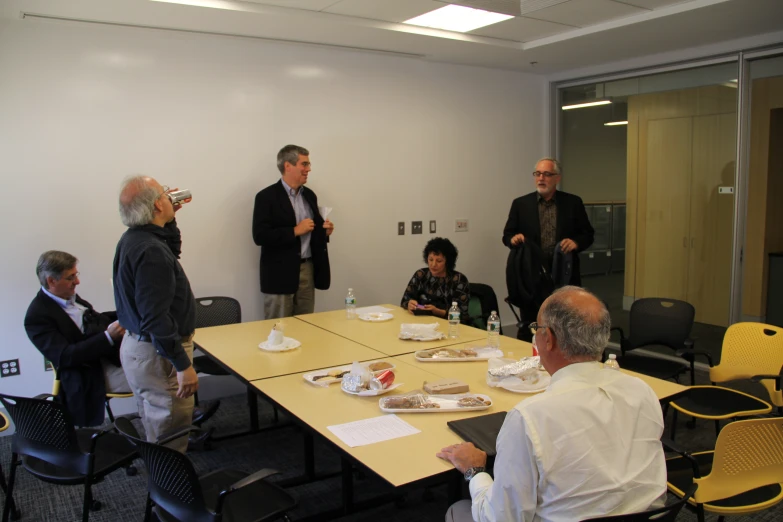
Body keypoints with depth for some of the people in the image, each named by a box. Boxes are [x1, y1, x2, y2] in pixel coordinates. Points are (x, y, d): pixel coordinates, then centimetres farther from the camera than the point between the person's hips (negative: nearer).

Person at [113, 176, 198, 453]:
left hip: (138, 345, 11)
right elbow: (156, 319, -28)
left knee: (156, 435, 24)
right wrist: (183, 365, -23)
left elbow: (171, 252, 26)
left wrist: (169, 221, 13)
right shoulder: (151, 251, -25)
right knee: (170, 443, 1)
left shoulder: (133, 238, 5)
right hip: (156, 355, -11)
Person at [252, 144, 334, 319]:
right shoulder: (267, 197, -9)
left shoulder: (309, 195, 12)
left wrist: (324, 231, 0)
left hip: (308, 270, 6)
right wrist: (295, 231, -19)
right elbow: (260, 236, -18)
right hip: (280, 274, -6)